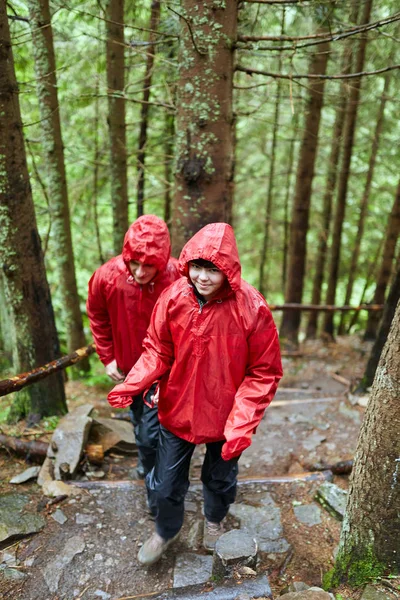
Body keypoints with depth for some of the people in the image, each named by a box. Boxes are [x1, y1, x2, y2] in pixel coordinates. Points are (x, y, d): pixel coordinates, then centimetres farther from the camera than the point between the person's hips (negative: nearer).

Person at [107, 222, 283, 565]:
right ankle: (166, 531, 52)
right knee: (165, 483, 17)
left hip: (225, 418, -1)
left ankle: (214, 521, 61)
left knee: (220, 479, 26)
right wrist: (133, 384, -22)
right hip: (177, 411, 1)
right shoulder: (173, 298, -17)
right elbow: (158, 350, -5)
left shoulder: (252, 309, -24)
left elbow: (264, 373, -15)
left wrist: (242, 423, -22)